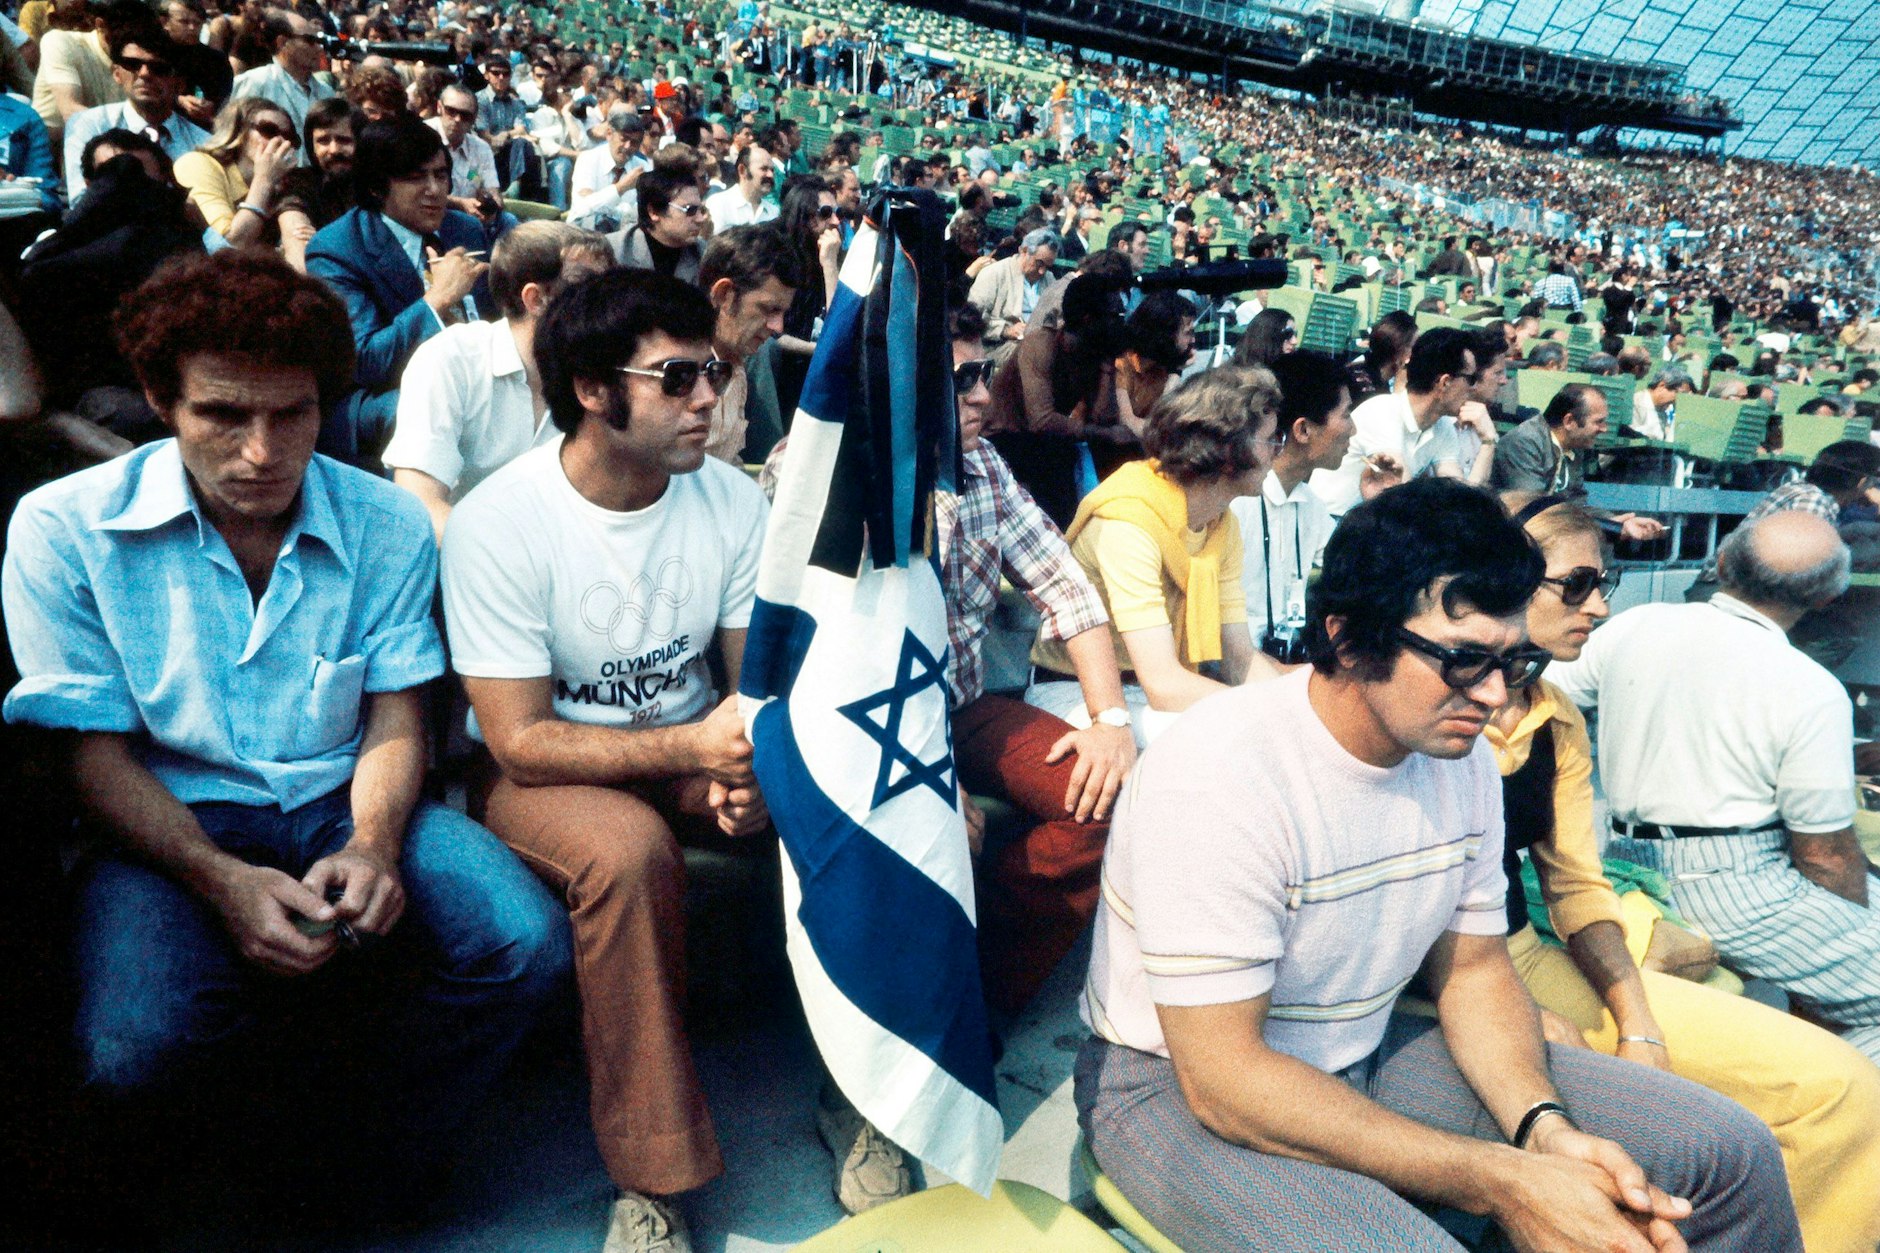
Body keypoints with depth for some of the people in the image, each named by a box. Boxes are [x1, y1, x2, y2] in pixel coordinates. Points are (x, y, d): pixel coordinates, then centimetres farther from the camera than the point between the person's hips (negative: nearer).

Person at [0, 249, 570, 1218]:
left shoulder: (387, 526, -1)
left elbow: (395, 722, 2)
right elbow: (95, 756, -5)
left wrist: (371, 847, -20)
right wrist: (220, 880, -23)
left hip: (343, 804, 2)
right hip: (171, 821, -2)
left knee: (525, 946, -21)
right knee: (132, 1055, -30)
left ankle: (359, 1176, 7)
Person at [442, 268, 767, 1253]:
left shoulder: (731, 500, -4)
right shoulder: (499, 523, -18)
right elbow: (520, 741, -19)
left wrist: (752, 764, -24)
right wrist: (691, 747, -31)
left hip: (691, 747, 4)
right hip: (546, 769, -4)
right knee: (630, 847, -37)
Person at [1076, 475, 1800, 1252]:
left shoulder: (1462, 757, -4)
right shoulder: (1216, 778, -29)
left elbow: (1472, 967, 6)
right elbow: (1224, 1078, -27)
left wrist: (1545, 1126, -15)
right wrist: (1505, 1186, -27)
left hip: (1369, 1053, 7)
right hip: (1180, 1087, -6)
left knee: (1730, 1155, -2)